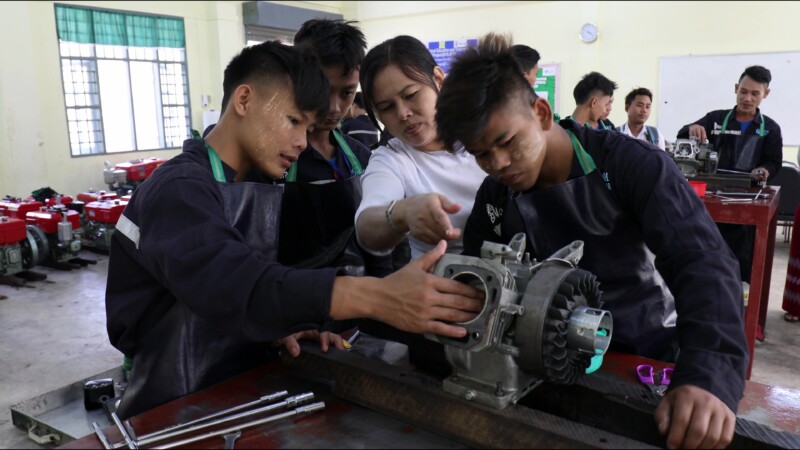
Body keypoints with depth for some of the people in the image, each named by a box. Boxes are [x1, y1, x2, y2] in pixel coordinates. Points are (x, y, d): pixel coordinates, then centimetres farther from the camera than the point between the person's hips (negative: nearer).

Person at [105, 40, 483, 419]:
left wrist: (283, 326, -14)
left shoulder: (264, 190, 7)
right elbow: (227, 283, -35)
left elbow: (260, 279, 6)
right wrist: (376, 297, -44)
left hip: (239, 391, 6)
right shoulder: (179, 190, -18)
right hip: (173, 410, -6)